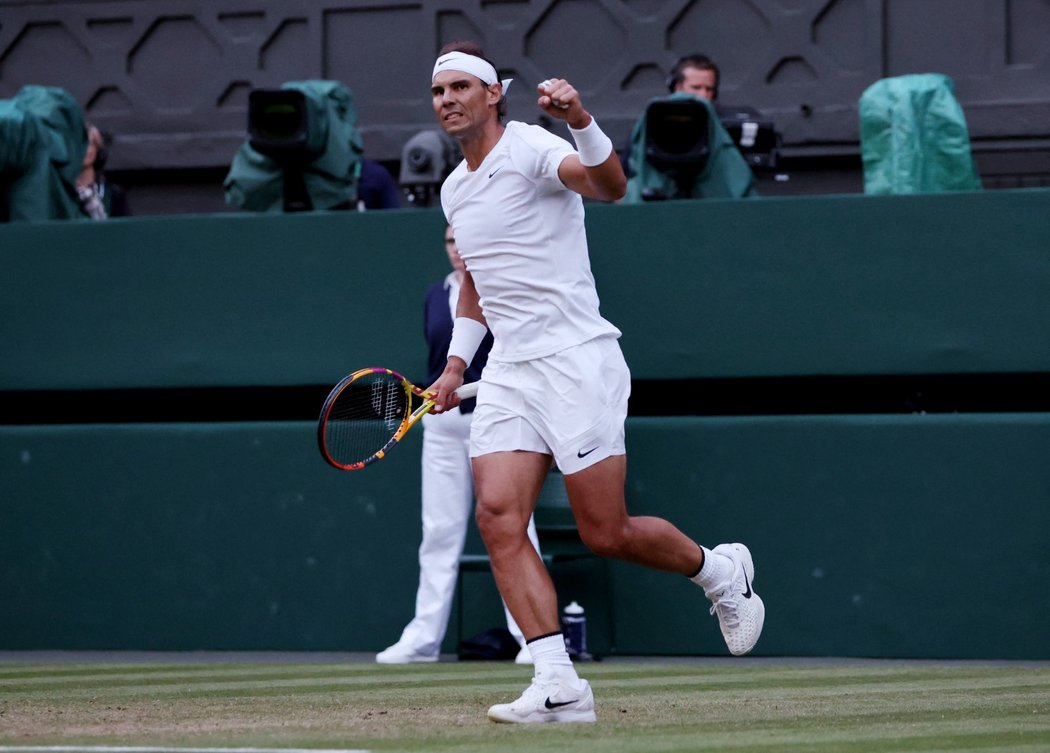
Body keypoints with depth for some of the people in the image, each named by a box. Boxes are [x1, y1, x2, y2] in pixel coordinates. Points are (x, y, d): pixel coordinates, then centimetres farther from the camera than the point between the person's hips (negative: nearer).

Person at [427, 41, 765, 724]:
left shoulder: (530, 148, -9)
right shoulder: (454, 190, 17)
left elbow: (610, 185, -29)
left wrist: (582, 122, -46)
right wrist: (457, 363, 23)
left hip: (575, 360, -7)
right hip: (509, 373, 7)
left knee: (607, 534, -5)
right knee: (498, 518, -12)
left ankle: (720, 572, 24)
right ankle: (559, 685, -14)